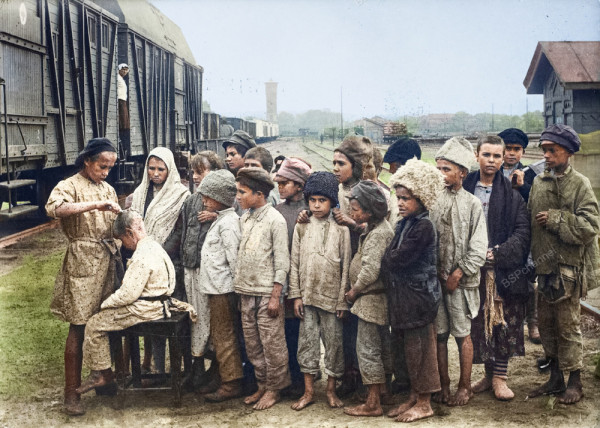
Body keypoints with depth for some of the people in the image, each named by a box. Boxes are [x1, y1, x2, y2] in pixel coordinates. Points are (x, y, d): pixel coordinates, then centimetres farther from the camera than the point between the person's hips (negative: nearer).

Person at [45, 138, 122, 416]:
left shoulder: (108, 190, 15)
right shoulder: (70, 186, -5)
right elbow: (54, 208, -27)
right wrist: (95, 204, -32)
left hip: (108, 260, 6)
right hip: (83, 261, -6)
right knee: (79, 327, -4)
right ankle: (71, 393, 4)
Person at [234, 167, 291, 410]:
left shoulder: (275, 219, -9)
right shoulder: (244, 219, 11)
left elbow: (282, 260, -10)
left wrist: (275, 296, -13)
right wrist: (238, 286, 10)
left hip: (267, 293, -7)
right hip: (246, 292, 7)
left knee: (272, 344, 1)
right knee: (252, 344, 12)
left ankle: (273, 389, 14)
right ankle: (262, 385, 26)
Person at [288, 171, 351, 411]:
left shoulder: (341, 230, -2)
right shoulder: (301, 228, 4)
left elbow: (346, 267, -1)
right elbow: (294, 264, 5)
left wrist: (343, 299, -4)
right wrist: (295, 295, 0)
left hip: (331, 296, -2)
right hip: (307, 295, 2)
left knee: (333, 341, 4)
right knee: (307, 340, 6)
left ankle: (331, 389, 19)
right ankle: (309, 391, 17)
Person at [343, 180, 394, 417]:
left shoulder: (376, 234, -21)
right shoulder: (381, 228, 10)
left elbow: (370, 270, -28)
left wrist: (354, 291, -13)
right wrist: (356, 289, 9)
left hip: (370, 299, -10)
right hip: (380, 298, 10)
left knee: (367, 349, -3)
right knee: (382, 346, 19)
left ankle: (372, 404, 3)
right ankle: (383, 389, 33)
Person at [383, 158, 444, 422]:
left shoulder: (424, 226, -17)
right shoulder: (404, 224, 11)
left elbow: (399, 259, -20)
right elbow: (391, 257, 12)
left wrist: (384, 258, -3)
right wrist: (388, 258, -7)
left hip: (418, 296, -8)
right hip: (403, 294, 9)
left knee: (419, 349, 1)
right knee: (409, 348, 15)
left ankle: (424, 403, 13)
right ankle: (413, 397, 27)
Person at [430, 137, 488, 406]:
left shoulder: (472, 204, -3)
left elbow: (478, 250, -6)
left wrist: (457, 274, -10)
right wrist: (433, 270, -6)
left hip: (461, 280, -3)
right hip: (434, 278, 3)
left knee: (462, 334, 5)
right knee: (439, 334, 8)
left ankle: (464, 387, 17)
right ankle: (443, 385, 20)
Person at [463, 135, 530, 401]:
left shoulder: (511, 194, 1)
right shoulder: (465, 189, 5)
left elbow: (523, 232, -4)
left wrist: (499, 253, -16)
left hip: (504, 269, -1)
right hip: (474, 270, 1)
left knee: (504, 323, 2)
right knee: (479, 323, 7)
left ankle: (500, 377, 12)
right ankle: (489, 374, 20)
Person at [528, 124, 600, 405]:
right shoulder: (538, 182, 8)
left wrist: (555, 218, -15)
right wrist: (534, 258, 7)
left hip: (569, 267, -6)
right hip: (545, 266, 6)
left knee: (568, 326, 2)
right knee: (546, 324, 13)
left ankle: (575, 383, 16)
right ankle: (555, 379, 27)